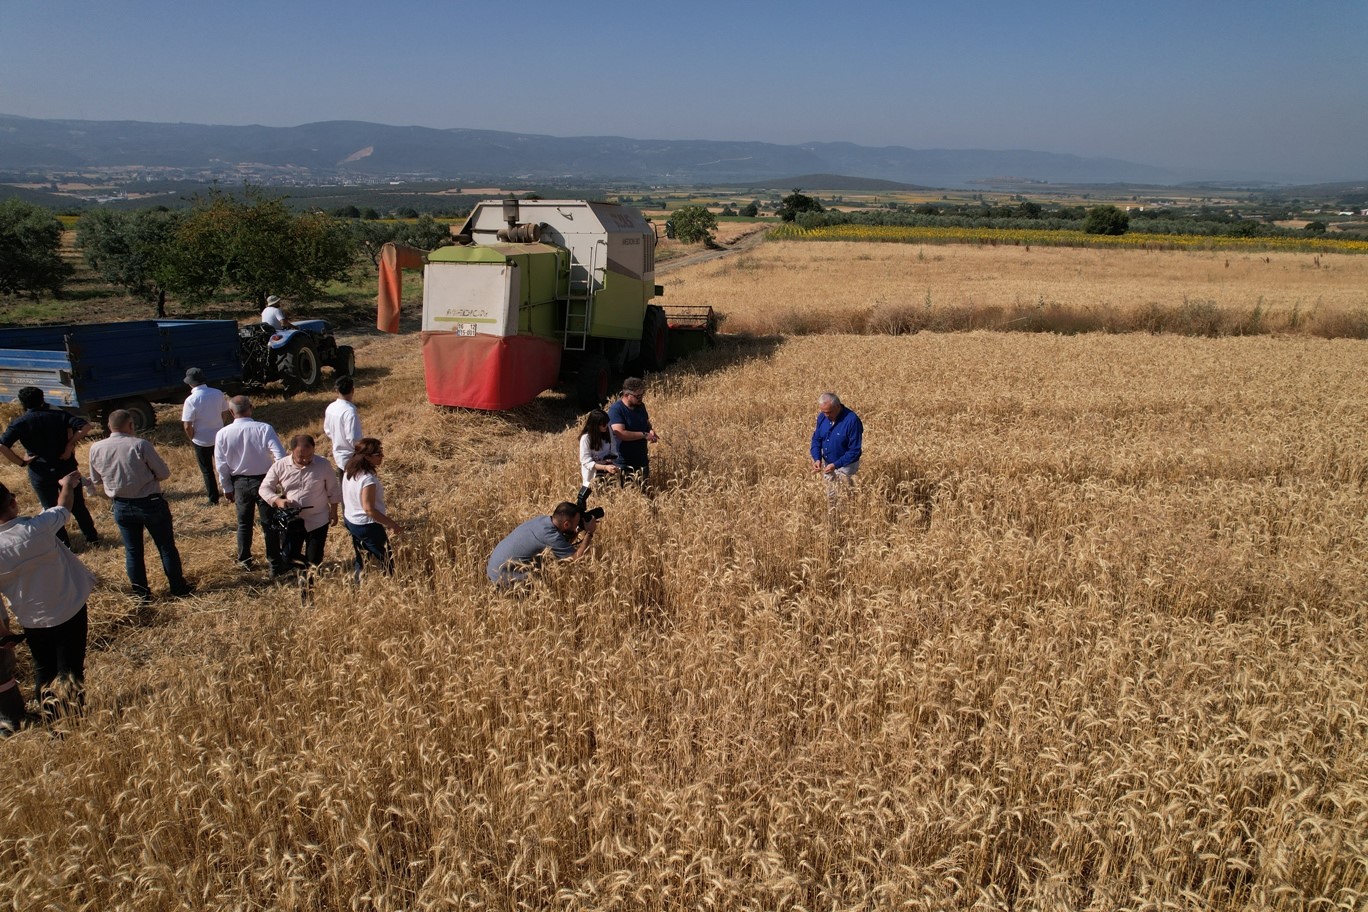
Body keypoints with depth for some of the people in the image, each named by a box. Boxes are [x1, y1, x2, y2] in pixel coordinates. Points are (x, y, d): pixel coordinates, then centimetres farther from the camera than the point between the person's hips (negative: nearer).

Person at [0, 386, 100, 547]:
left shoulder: (19, 423, -7)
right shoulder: (59, 416, -4)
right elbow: (86, 426, -15)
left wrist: (20, 461, -11)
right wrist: (70, 444, -12)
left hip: (41, 473, -1)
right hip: (66, 467, 2)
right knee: (78, 505, 16)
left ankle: (63, 543, 18)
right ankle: (92, 537, 23)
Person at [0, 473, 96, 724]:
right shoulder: (37, 528, -24)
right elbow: (64, 508, 0)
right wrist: (68, 484, 20)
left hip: (33, 621, 2)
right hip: (69, 610, -2)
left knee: (44, 671, 21)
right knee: (70, 670, 9)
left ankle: (51, 722, 32)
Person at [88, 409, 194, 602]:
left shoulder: (96, 448, -7)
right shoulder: (140, 445, -21)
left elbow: (96, 479, 7)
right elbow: (164, 473, -14)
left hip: (122, 507, 4)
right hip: (151, 503, -4)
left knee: (132, 550, 17)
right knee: (166, 547, 12)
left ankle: (141, 592, 26)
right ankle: (178, 587, 23)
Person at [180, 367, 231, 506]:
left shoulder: (191, 400, -22)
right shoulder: (218, 393, -9)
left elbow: (187, 426, -19)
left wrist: (192, 439, -1)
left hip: (202, 441, -3)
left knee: (207, 470, 13)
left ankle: (214, 499, 20)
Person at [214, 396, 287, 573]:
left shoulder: (222, 434, -10)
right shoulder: (264, 428, -18)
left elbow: (221, 466, -2)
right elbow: (281, 456, -21)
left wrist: (227, 488, 10)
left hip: (240, 483, 2)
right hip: (263, 481, -2)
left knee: (244, 523, 21)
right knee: (269, 524, 9)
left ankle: (244, 561, 34)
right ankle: (275, 564, 14)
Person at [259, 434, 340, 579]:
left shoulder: (323, 466, -7)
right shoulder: (280, 466, -7)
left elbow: (333, 491, 3)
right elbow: (264, 488, -3)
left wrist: (333, 512, 4)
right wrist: (277, 500, -20)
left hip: (317, 521, -1)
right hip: (291, 521, 1)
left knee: (314, 562, 8)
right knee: (288, 560, 7)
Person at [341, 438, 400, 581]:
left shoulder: (349, 472, -1)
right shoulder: (368, 479, -28)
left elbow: (347, 500, 9)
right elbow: (369, 509, -26)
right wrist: (391, 524, -19)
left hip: (351, 522, 9)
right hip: (368, 526, -9)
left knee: (362, 561, 23)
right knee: (386, 565, 3)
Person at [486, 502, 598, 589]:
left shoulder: (543, 520, -2)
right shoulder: (550, 535, -27)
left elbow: (563, 546, 13)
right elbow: (577, 558, -22)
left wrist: (577, 531, 0)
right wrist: (589, 533, -12)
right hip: (502, 577, -9)